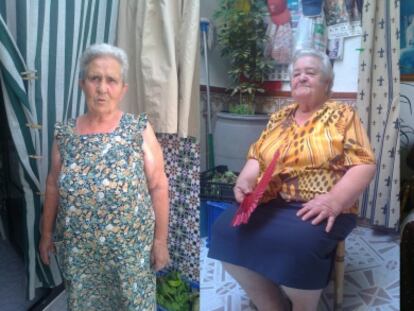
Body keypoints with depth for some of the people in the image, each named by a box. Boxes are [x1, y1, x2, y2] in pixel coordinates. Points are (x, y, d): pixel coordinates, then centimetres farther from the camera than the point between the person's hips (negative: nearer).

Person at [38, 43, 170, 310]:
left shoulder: (139, 129, -11)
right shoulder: (65, 133, -2)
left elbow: (158, 187, -9)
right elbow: (53, 186, 8)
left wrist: (161, 239, -8)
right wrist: (47, 233, 11)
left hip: (130, 248, -2)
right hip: (77, 250, 3)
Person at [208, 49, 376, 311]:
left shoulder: (343, 115, 3)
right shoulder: (279, 118, 18)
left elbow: (364, 165, -5)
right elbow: (256, 156, 19)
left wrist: (334, 201, -21)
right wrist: (245, 180, -4)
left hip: (318, 209, -4)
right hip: (270, 203, 5)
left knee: (297, 244, -35)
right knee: (226, 230, -19)